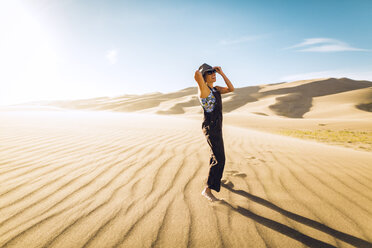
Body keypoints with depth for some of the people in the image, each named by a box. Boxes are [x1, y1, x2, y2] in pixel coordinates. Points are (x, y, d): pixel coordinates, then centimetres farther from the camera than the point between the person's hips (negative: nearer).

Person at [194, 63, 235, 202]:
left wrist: (221, 73, 5)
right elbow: (197, 75, -35)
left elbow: (231, 89, 10)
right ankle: (207, 190, -8)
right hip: (210, 129, -10)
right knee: (219, 159, -14)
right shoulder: (203, 88, -16)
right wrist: (200, 72, -8)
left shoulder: (215, 89, 12)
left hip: (216, 127, 10)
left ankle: (214, 178, 47)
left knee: (216, 153, 25)